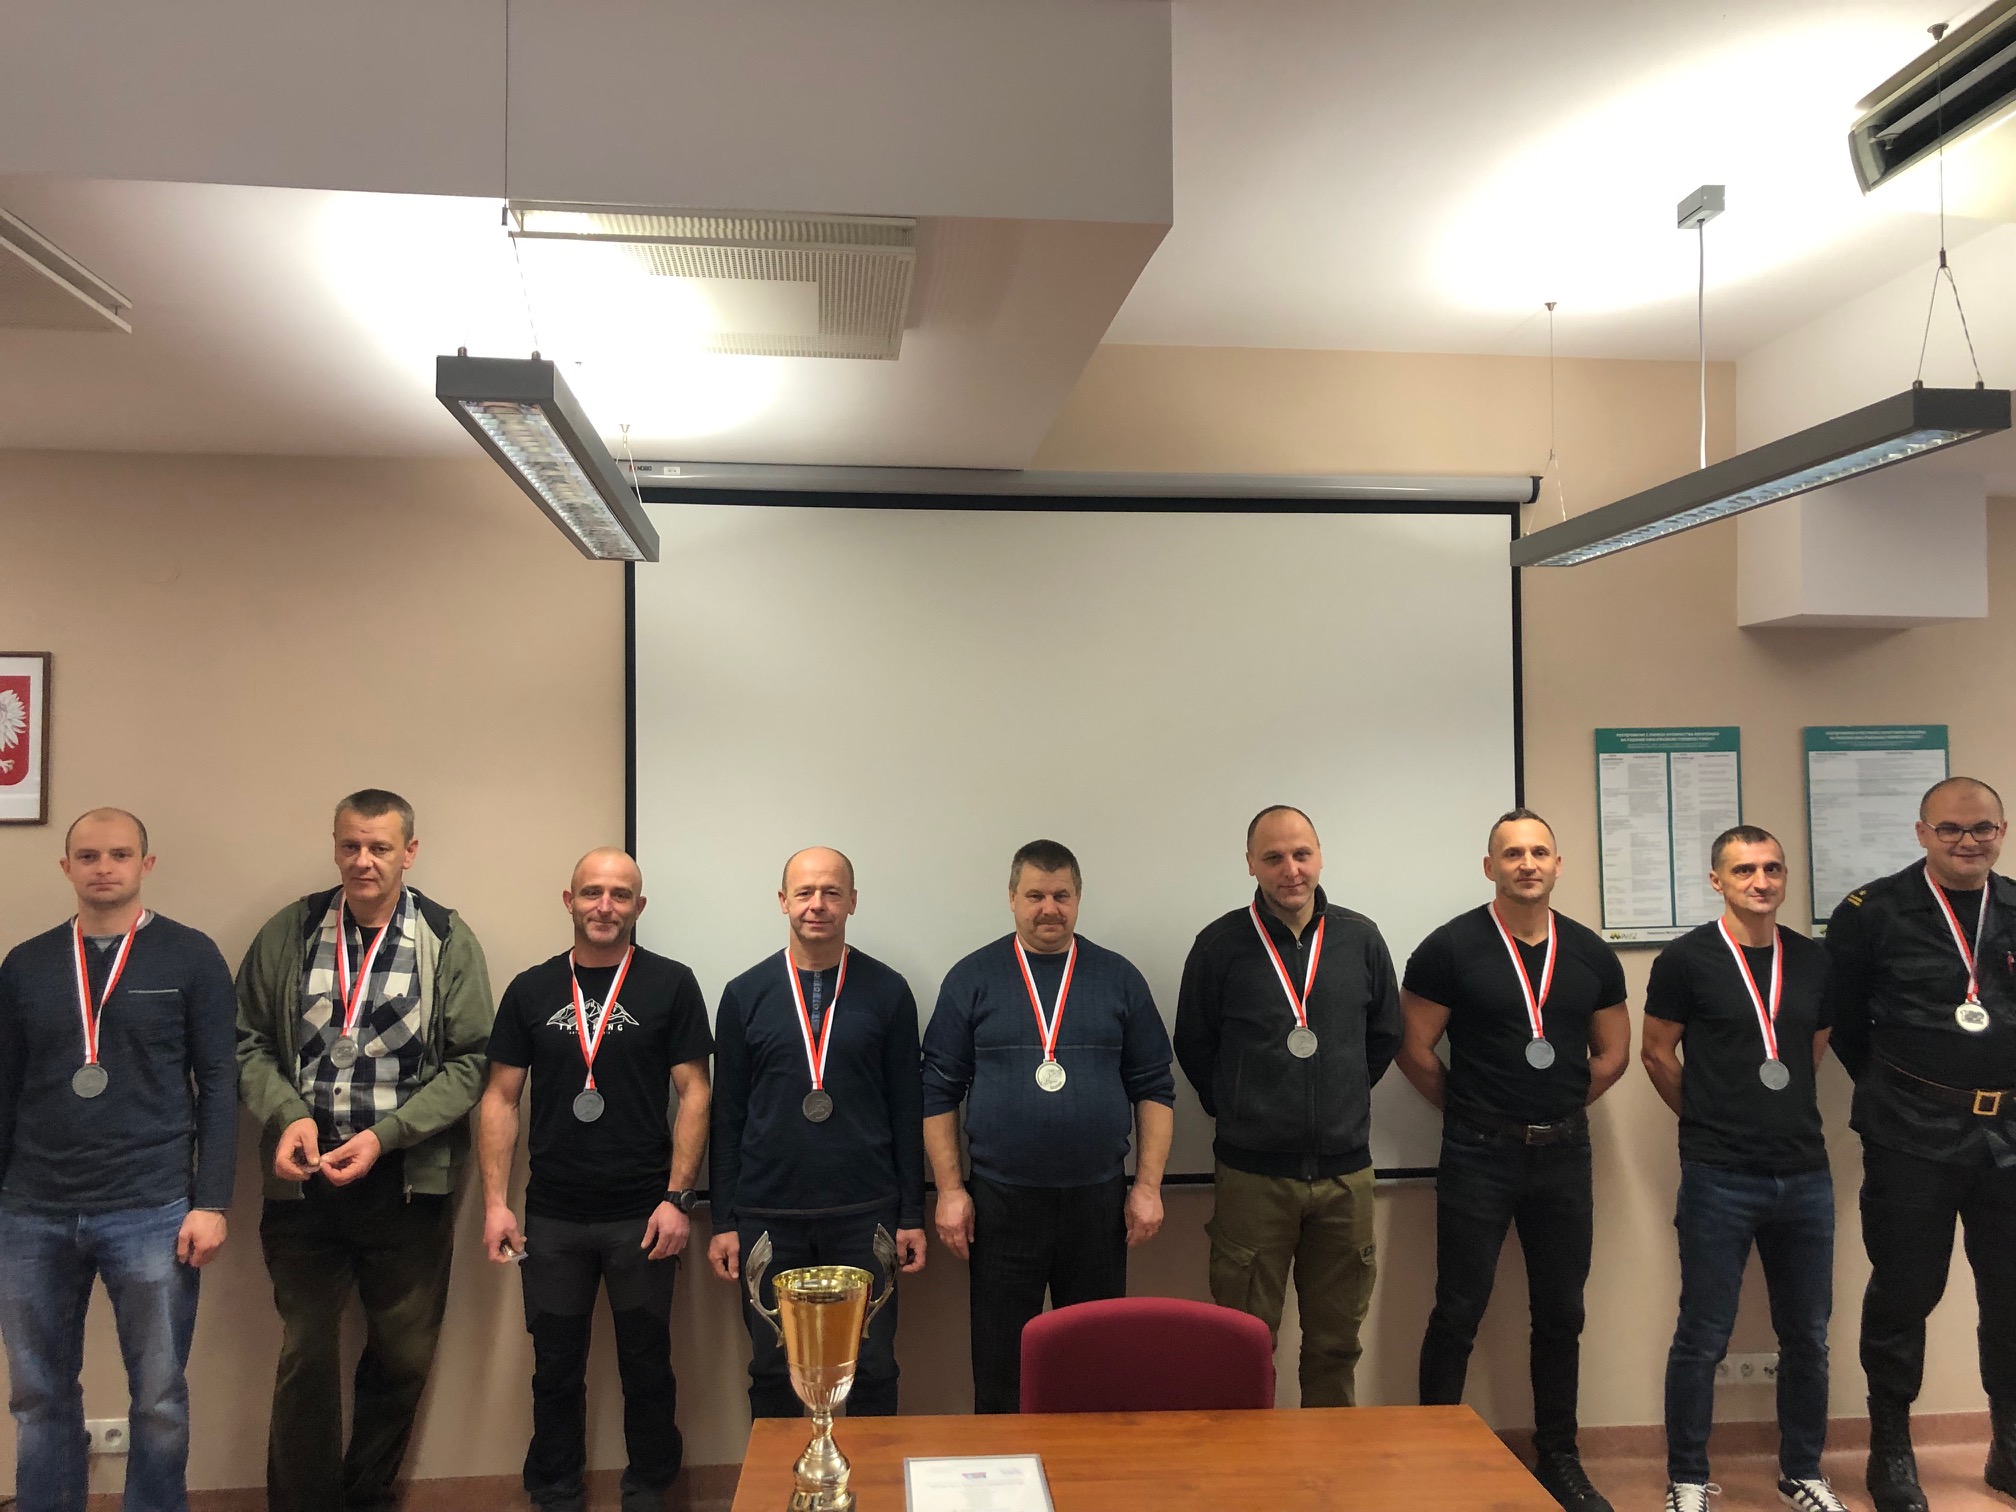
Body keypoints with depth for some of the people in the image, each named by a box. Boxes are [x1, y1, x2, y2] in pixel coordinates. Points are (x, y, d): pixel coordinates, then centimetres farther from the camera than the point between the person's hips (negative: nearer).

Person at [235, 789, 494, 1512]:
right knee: (306, 1352, 11)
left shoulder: (448, 940, -5)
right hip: (302, 1181, 1)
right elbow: (250, 1042, 6)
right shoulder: (288, 933, 1)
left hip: (408, 1182, -1)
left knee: (405, 1355, 12)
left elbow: (470, 1061, -6)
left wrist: (383, 1135, -15)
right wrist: (287, 1115, -12)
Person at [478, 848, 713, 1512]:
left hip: (642, 1215, -2)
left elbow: (694, 1092, -4)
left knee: (647, 1365, 10)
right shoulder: (531, 990, 4)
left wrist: (677, 1197, -10)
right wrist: (495, 1201, -1)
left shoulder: (670, 985, -3)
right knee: (556, 1368, 14)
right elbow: (500, 1098, 6)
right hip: (552, 1217, 2)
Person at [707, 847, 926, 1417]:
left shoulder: (888, 991, 1)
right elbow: (727, 1116, 4)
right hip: (767, 1215, 1)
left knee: (872, 1370, 8)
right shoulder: (745, 994, 2)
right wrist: (723, 1221, 2)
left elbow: (908, 1110, 3)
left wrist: (912, 1216, 1)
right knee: (772, 1372, 11)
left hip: (864, 1214, 0)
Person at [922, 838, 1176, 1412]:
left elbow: (1154, 1088, 6)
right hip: (1000, 1203, -1)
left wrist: (1148, 1186, -1)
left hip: (1099, 1201, 1)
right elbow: (939, 1091, 1)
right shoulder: (972, 978, 1)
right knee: (999, 1365, 8)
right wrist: (950, 1191, -4)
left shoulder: (1120, 978, 5)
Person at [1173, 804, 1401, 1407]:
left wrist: (1342, 1098, 11)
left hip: (1345, 1170, 3)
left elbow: (1385, 1035, 14)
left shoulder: (1360, 938, 3)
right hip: (1252, 1174, -2)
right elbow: (1193, 1045, 5)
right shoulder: (1221, 944, -4)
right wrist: (1233, 1109, 4)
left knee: (1336, 1341, 13)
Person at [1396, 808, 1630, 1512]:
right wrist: (1473, 1111, 2)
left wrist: (1557, 1111, 9)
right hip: (1477, 1157, -4)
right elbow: (1415, 1050, -5)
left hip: (1564, 1154, 4)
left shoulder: (1590, 953, 3)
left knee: (1560, 1315, 13)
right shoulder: (1450, 948, -9)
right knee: (1457, 1315, 2)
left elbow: (1612, 1054, 14)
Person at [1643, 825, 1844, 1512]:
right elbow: (1657, 1054, 2)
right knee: (1703, 1339, 2)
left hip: (1805, 1174, 5)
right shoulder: (1686, 960, -7)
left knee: (1807, 1336, 14)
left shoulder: (1813, 961, 6)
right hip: (1720, 1178, -4)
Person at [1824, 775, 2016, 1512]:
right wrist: (1890, 1085, 7)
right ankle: (1890, 1448, 20)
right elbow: (1840, 1017, 1)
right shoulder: (1873, 912, -6)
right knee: (1905, 1292, 5)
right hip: (1912, 1135, -3)